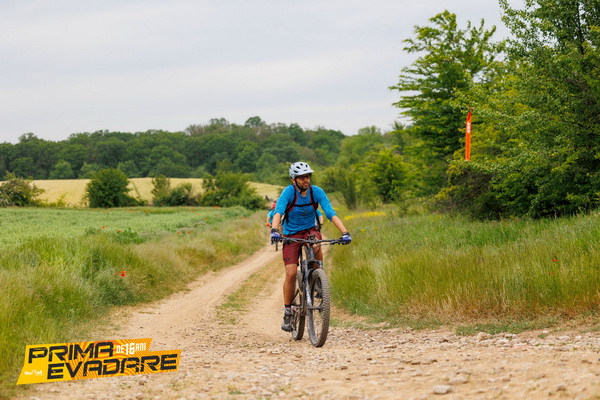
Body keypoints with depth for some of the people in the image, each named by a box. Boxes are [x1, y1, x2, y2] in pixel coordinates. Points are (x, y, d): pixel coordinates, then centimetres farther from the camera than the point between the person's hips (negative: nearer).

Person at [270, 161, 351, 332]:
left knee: (316, 246, -36)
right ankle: (287, 312, 3)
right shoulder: (289, 191, -18)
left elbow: (331, 213, -20)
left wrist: (345, 232, -33)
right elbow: (278, 212, -31)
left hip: (311, 230, 1)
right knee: (291, 273, -13)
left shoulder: (317, 192, -13)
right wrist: (274, 231, -50)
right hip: (291, 234, -1)